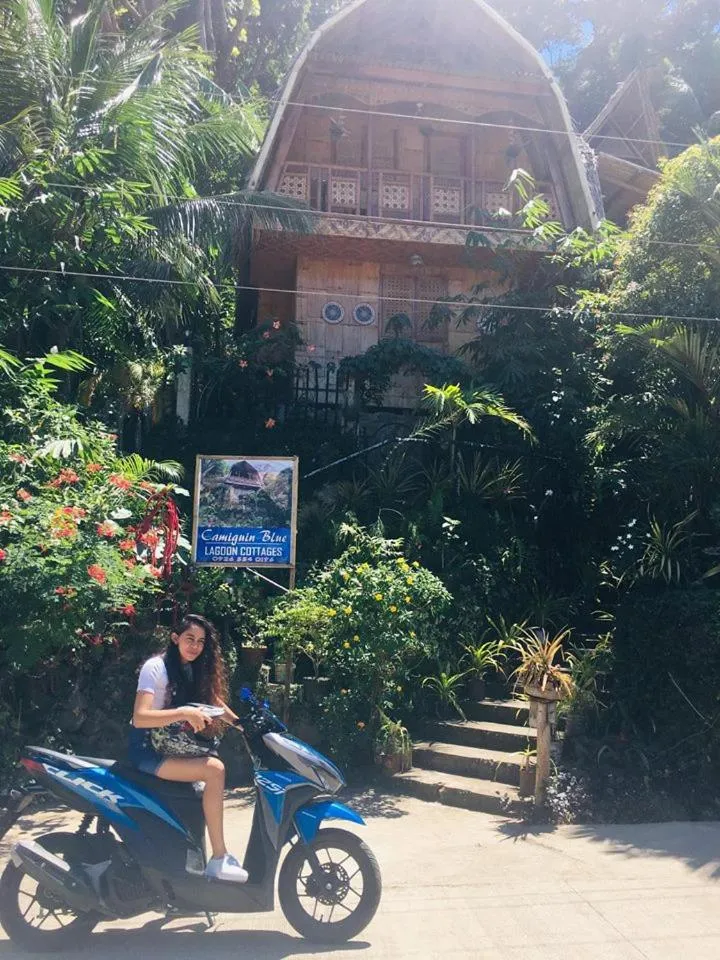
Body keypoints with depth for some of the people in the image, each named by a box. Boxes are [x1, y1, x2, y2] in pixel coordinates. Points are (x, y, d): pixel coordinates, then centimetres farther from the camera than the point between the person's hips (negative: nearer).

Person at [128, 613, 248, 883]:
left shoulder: (196, 670, 9)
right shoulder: (156, 667, -16)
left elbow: (216, 702, 10)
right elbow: (139, 718, -27)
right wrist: (184, 712, -35)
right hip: (147, 749, -9)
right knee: (214, 769, -24)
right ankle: (218, 859, -20)